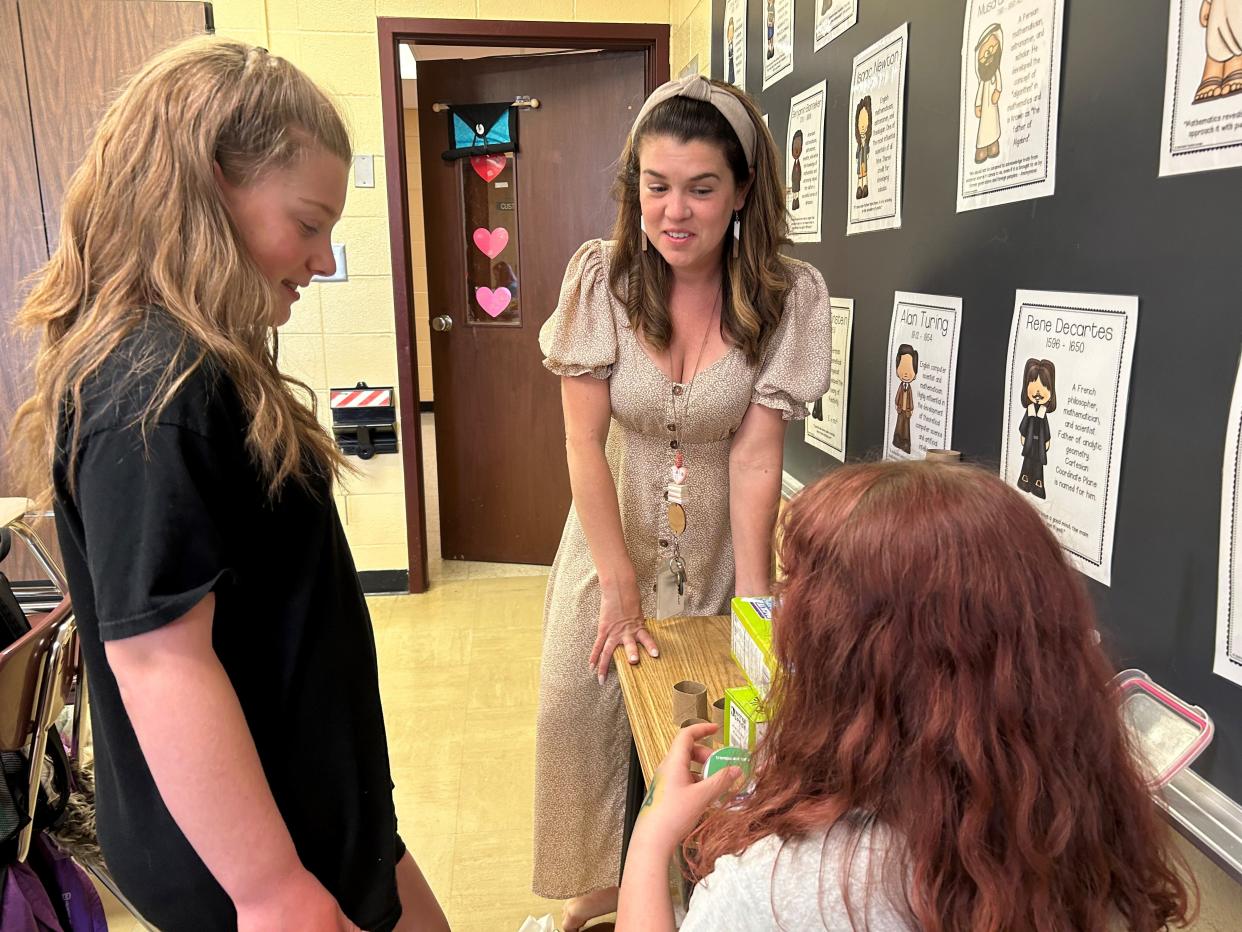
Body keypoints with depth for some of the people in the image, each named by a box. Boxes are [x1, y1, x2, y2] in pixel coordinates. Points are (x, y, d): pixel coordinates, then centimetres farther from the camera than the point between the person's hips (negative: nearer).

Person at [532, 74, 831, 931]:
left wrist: (753, 598, -18)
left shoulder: (790, 296, -15)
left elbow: (755, 455, -15)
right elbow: (584, 441, -14)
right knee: (576, 707, 6)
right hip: (612, 532, 1)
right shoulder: (602, 277, -14)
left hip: (717, 542, -1)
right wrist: (620, 581, -17)